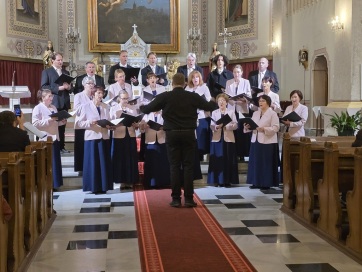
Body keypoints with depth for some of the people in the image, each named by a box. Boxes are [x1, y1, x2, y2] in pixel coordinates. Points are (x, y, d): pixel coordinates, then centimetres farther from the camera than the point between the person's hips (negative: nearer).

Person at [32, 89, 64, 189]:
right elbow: (35, 123, -17)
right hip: (44, 139, -7)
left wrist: (61, 122, 2)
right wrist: (49, 120, -21)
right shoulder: (38, 108, -7)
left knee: (55, 163, 9)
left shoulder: (53, 107, 15)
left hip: (54, 138, 7)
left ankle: (53, 184, 17)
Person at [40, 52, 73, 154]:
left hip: (64, 103, 5)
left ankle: (61, 146, 12)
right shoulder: (46, 71, 1)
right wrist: (58, 88, -18)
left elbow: (71, 88, 18)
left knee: (62, 125, 7)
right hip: (53, 103, -5)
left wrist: (69, 87, -6)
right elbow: (44, 87, -10)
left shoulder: (66, 72, 18)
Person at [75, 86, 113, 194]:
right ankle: (94, 187, 5)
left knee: (104, 162, 5)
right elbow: (79, 122, -4)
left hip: (104, 137, 4)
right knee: (92, 162, -1)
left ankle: (103, 186, 12)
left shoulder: (105, 107, 10)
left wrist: (109, 125, -9)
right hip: (91, 137, -4)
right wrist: (89, 122, -18)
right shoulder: (85, 106, -1)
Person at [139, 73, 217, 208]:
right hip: (188, 134, 0)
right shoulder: (193, 96, 0)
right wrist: (214, 102, 35)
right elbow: (209, 106, 12)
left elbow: (147, 109, 0)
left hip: (172, 134, 0)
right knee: (188, 166, 4)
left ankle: (176, 199, 5)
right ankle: (189, 198, 3)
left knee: (174, 166, 4)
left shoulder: (164, 96, -3)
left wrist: (141, 107, 24)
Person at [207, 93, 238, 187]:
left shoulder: (231, 112, 7)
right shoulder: (214, 112, 11)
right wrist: (216, 127, -17)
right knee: (217, 160, -2)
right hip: (217, 138, 1)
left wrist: (227, 126, -17)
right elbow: (211, 126, 3)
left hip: (228, 138, -1)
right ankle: (217, 181, 3)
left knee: (228, 160, -1)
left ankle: (227, 181, 4)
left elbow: (235, 125, 0)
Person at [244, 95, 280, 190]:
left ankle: (266, 183, 3)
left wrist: (264, 129, -23)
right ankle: (256, 182, 12)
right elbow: (252, 125, 15)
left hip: (268, 142, -6)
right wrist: (247, 127, -7)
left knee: (266, 163, -3)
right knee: (255, 162, 5)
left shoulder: (273, 114, -4)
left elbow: (275, 128, -12)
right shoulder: (255, 113, 15)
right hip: (256, 140, 6)